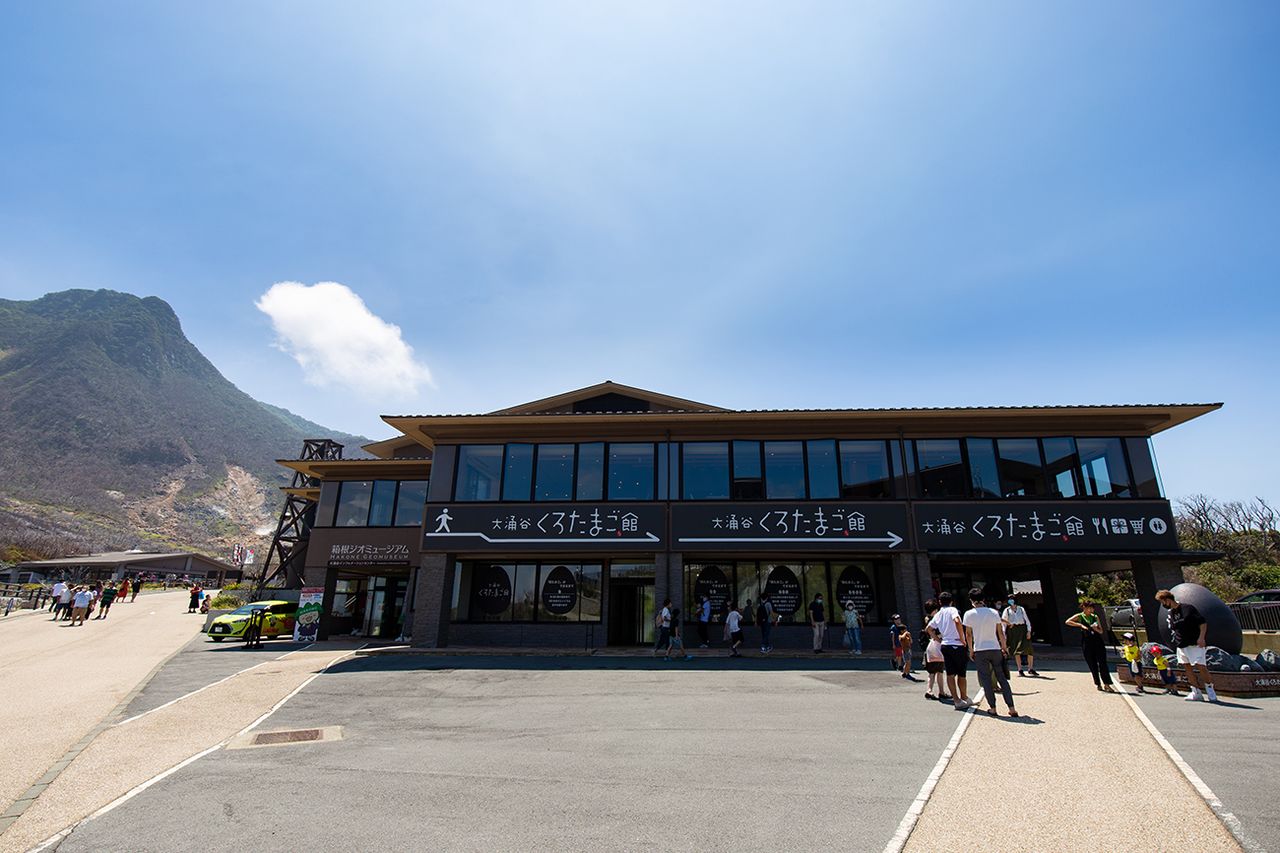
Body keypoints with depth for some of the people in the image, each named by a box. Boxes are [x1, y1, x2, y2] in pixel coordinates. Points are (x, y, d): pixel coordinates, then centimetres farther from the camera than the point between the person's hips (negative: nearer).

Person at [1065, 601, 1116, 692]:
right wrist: (1081, 625, -18)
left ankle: (1106, 685, -1)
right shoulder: (1079, 616, 1)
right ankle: (1098, 684, 14)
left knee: (1102, 663, -4)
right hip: (1086, 642, -2)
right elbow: (1068, 622, -14)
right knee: (1092, 665, 4)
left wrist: (1096, 629, -8)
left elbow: (1101, 631, 14)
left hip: (1098, 641, 2)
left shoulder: (1095, 617, 11)